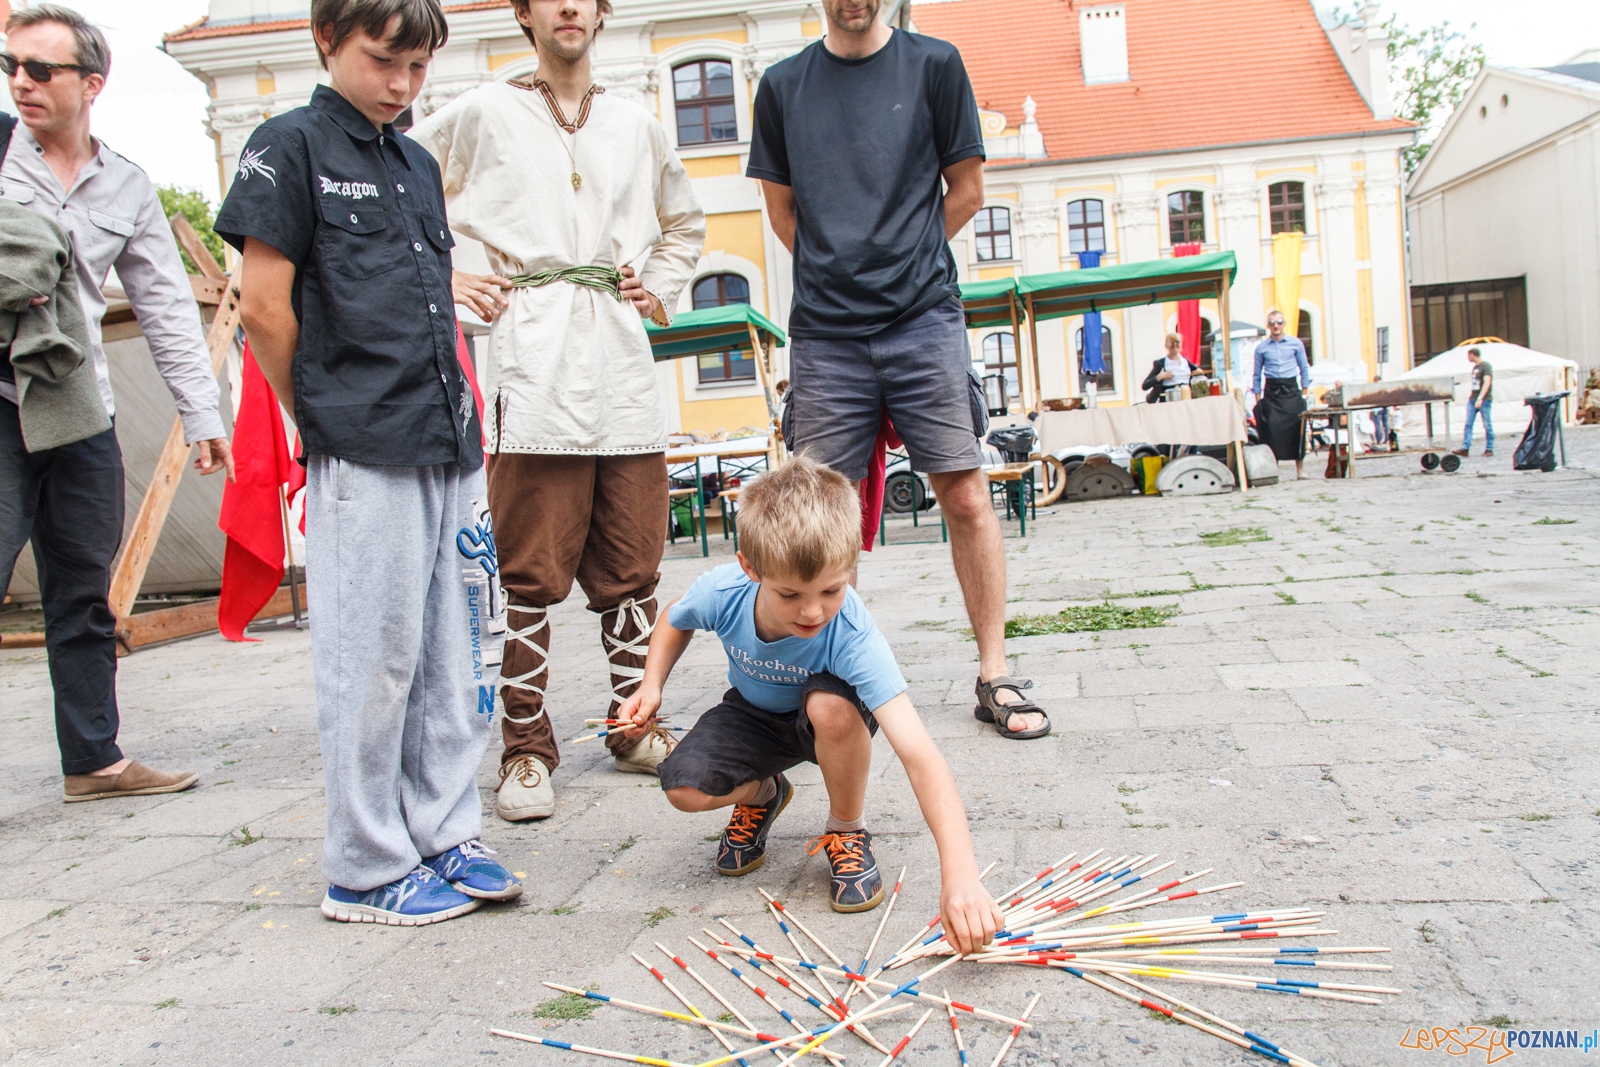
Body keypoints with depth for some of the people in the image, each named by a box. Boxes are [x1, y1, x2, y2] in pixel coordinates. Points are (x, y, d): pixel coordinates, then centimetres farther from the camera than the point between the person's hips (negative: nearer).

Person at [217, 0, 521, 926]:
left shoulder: (418, 163, 20)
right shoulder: (291, 145, 0)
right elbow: (264, 305, -5)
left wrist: (460, 414, 13)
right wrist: (325, 421, 2)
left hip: (450, 442, 7)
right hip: (363, 456, -7)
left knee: (454, 657, 9)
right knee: (374, 661, -1)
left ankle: (446, 839, 21)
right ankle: (366, 869, 13)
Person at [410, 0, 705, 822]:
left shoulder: (635, 126, 21)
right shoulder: (483, 115, 11)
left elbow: (685, 224, 34)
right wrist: (441, 280, 4)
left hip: (624, 362, 4)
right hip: (535, 361, -3)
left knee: (632, 565, 5)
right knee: (532, 571, -5)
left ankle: (635, 727, 18)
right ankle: (526, 748, 6)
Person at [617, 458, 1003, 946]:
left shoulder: (853, 636, -40)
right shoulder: (721, 593, -30)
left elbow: (918, 753, -48)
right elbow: (676, 619, 0)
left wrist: (959, 873, -58)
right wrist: (651, 685, -16)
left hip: (827, 722, -2)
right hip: (754, 715, 3)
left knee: (831, 705, -39)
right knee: (685, 787, -24)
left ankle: (847, 830, -7)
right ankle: (762, 793, 15)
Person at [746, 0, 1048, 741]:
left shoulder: (934, 64, 7)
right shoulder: (783, 85, 12)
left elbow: (966, 190, 11)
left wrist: (906, 262, 9)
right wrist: (843, 273, 11)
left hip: (925, 322, -1)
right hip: (824, 332, 2)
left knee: (966, 497, -3)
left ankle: (994, 674, 9)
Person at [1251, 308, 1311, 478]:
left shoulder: (1296, 343, 5)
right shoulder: (1261, 348, 5)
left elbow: (1304, 369, 9)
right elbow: (1257, 376, 10)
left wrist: (1304, 393, 4)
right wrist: (1258, 400, 5)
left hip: (1291, 389, 0)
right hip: (1271, 392, 0)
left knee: (1296, 428, -3)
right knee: (1272, 430, -5)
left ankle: (1300, 469, 4)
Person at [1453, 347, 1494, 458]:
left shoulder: (1486, 366, -7)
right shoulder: (1475, 367, 16)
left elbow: (1487, 382, -17)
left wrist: (1480, 398, -26)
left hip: (1485, 400, -7)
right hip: (1473, 399, 7)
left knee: (1487, 425, -1)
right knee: (1468, 424, -3)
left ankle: (1489, 449, 5)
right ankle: (1465, 448, -7)